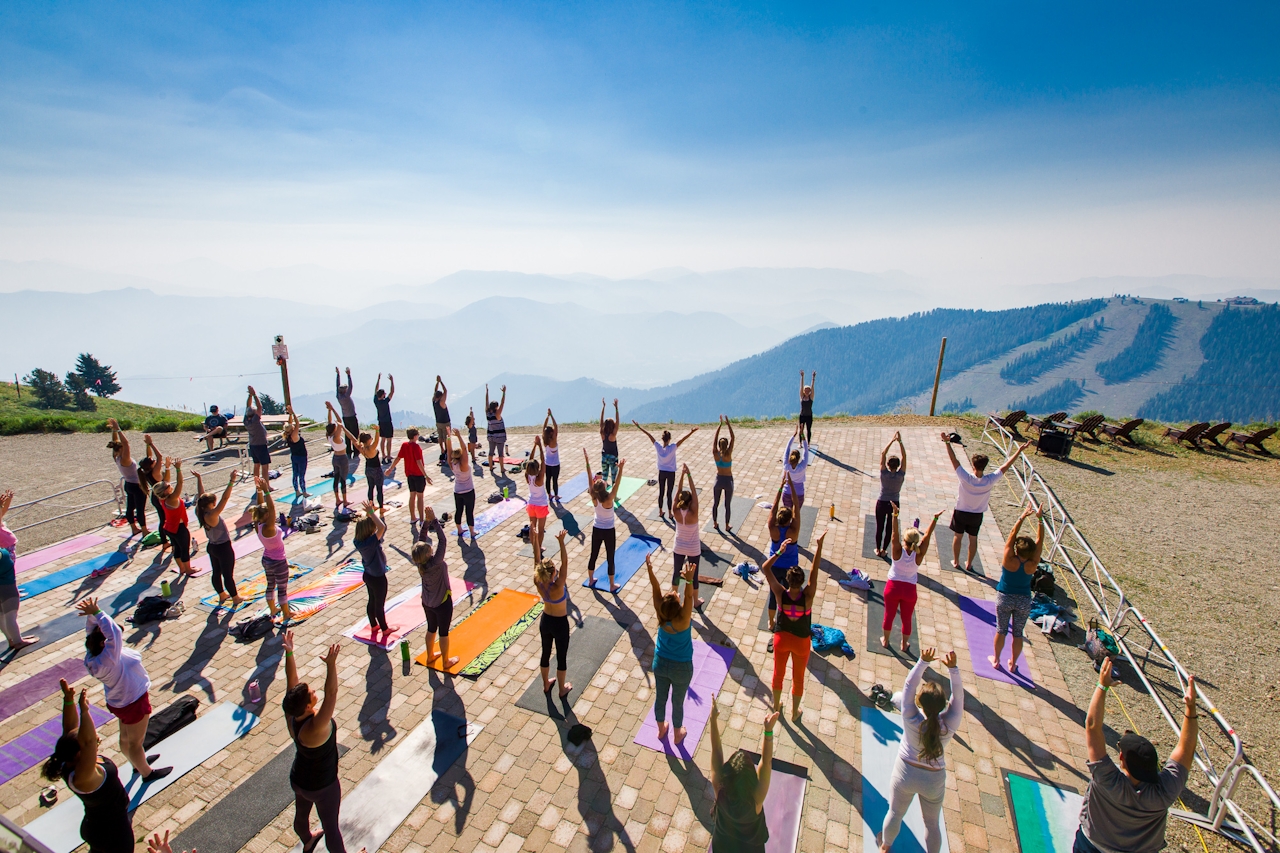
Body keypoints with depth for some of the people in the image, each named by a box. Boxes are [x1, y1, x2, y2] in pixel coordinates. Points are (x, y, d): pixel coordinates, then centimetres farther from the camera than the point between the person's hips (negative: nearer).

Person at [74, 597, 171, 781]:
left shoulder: (95, 655, -14)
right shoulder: (106, 660, -38)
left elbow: (92, 630, -7)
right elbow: (114, 633, -49)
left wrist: (91, 614, -24)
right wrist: (96, 613, -41)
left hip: (122, 701, 8)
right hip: (133, 703, -8)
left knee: (126, 737, 29)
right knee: (135, 742, 13)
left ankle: (138, 762, 51)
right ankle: (147, 772, 33)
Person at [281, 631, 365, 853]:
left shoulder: (291, 714, -23)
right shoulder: (315, 727, -41)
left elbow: (291, 679, -20)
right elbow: (330, 695, -56)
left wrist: (289, 653, -27)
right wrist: (331, 665, -66)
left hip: (297, 779, 7)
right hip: (322, 786, -7)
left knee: (301, 814, 33)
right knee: (331, 826, 18)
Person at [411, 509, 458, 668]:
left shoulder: (419, 563, -17)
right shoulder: (435, 563, -33)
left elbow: (423, 538, -13)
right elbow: (442, 540, -36)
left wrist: (427, 521, -22)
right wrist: (434, 520, -35)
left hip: (427, 603, 6)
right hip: (442, 603, -6)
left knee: (431, 628, 26)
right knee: (443, 632, 13)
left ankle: (430, 655, 45)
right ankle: (446, 661, 30)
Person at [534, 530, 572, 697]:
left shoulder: (538, 583, -21)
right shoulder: (557, 586, -34)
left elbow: (536, 560, -17)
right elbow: (565, 562, -38)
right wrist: (561, 542, -45)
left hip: (545, 621, 5)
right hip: (560, 623, -5)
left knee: (546, 653, 24)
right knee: (561, 656, 15)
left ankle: (546, 684, 44)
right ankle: (562, 689, 34)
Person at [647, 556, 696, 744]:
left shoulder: (661, 616, -24)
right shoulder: (682, 621, -33)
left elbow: (656, 590, -24)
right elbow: (689, 598, -43)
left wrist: (650, 570, -28)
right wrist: (689, 580, -57)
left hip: (660, 664, 3)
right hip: (681, 668, -3)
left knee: (660, 697, 24)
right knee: (677, 702, 19)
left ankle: (661, 729, 47)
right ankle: (677, 734, 43)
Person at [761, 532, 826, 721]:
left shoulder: (781, 594, -26)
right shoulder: (807, 596, -28)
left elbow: (765, 568, -20)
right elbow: (814, 570, -25)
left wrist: (780, 551, -22)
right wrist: (819, 545, -25)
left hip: (782, 638, 1)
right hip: (801, 641, -1)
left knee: (778, 673, 23)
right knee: (798, 678, 21)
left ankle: (776, 706, 45)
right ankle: (795, 713, 41)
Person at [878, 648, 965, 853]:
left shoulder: (911, 719, -29)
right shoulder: (950, 724, -27)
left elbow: (909, 685, -28)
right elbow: (958, 694, -25)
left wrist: (923, 661, -33)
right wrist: (952, 667, -36)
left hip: (905, 773, 0)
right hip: (934, 779, 0)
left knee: (895, 813, 24)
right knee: (932, 823, 25)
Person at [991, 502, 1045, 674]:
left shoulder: (1009, 561, -22)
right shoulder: (1032, 565, -19)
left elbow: (1012, 534, -18)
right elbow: (1040, 540, -14)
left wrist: (1022, 517, -18)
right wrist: (1040, 519, -17)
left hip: (1004, 598, -1)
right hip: (1024, 602, 1)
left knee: (1001, 630, 13)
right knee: (1018, 633, 15)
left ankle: (996, 659, 27)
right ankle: (1013, 663, 30)